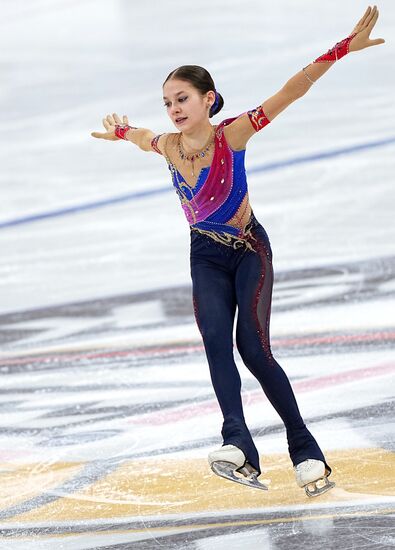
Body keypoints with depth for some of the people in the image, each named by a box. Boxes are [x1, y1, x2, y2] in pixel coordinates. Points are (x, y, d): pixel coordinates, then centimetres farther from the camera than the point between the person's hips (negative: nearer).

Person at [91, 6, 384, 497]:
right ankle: (239, 448, -37)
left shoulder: (231, 135, -19)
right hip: (207, 256, 4)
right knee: (216, 341, -21)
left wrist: (341, 49, -32)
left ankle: (305, 450, -4)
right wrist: (119, 132, 38)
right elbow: (140, 135, 19)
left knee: (253, 349, -16)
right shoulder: (167, 146, -7)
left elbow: (290, 92, -26)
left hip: (249, 251, -4)